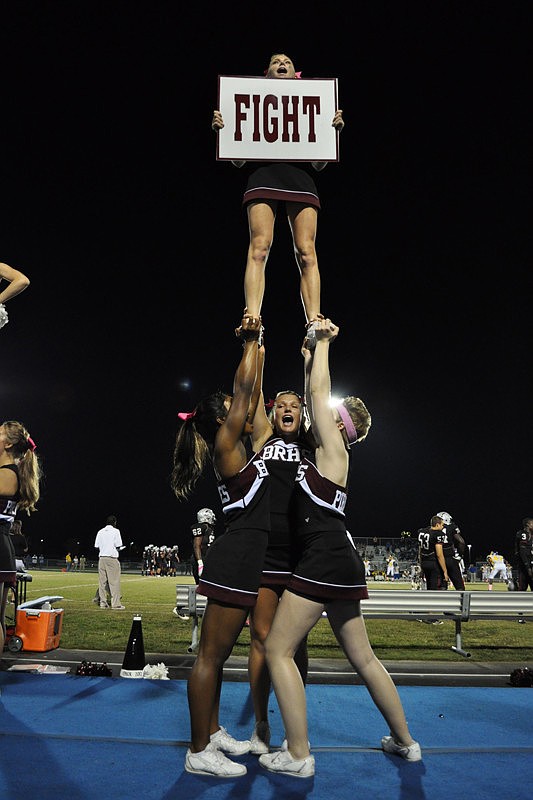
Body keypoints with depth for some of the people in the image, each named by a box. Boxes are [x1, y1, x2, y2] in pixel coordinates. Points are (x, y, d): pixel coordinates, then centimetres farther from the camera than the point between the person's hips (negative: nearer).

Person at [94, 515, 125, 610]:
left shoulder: (100, 532, 10)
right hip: (112, 558, -5)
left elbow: (97, 547, 8)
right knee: (114, 582, -5)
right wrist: (121, 547, 14)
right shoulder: (115, 531, -4)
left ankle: (103, 603, 10)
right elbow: (118, 546, -7)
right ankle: (116, 604, -7)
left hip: (101, 558, 6)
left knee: (102, 581, 8)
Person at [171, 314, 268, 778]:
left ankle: (212, 732, 27)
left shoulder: (238, 445, 16)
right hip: (236, 558, -10)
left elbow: (252, 395, 22)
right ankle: (199, 752, 3)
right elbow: (243, 388, -9)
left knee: (220, 652, 16)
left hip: (243, 560, 10)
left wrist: (258, 347, 24)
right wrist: (251, 342, 1)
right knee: (212, 653, -4)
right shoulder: (226, 443, -7)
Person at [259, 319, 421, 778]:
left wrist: (324, 342, 6)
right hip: (338, 562, 10)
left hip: (325, 561, -10)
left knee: (278, 649, -5)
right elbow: (314, 397, 25)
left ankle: (298, 756, -3)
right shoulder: (327, 453, 18)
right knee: (362, 657, 16)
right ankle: (405, 742, 25)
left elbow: (319, 392, -4)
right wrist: (310, 357, 30)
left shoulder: (334, 449, -3)